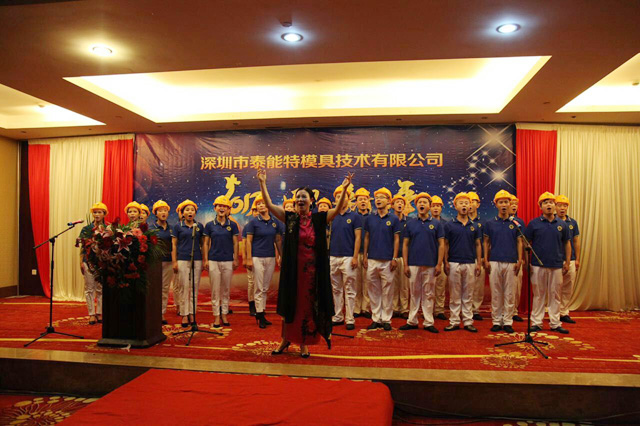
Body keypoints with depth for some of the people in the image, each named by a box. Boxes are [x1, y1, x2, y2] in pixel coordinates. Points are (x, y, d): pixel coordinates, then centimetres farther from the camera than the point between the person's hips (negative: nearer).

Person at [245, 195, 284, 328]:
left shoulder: (275, 222, 6)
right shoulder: (254, 222, -3)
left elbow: (278, 240, 11)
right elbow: (249, 241, -4)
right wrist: (249, 258, -9)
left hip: (271, 258, 4)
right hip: (257, 258, -4)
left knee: (265, 288, 10)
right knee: (259, 288, -2)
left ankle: (261, 314, 20)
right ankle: (260, 316, 5)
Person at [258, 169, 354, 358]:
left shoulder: (319, 219, 0)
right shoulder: (290, 218, 2)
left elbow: (339, 208, -12)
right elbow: (269, 205, -3)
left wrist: (344, 188, -24)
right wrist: (262, 183, -10)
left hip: (313, 270, -1)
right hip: (293, 269, 1)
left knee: (308, 306, 8)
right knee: (291, 304, 10)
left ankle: (303, 343, 22)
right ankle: (286, 339, 27)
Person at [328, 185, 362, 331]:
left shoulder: (354, 216, 0)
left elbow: (358, 237, -4)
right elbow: (328, 237, 13)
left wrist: (355, 257, -11)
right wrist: (326, 255, 6)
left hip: (348, 257, -4)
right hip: (333, 257, 4)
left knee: (349, 290, 0)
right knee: (336, 289, 11)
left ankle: (350, 319, 6)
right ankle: (338, 317, 20)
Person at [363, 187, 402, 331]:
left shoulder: (393, 219, 2)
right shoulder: (369, 218, 9)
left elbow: (396, 240, 1)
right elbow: (366, 238, 12)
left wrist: (394, 258, -6)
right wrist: (365, 256, 5)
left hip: (387, 260, -2)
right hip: (372, 260, 3)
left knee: (387, 291, 3)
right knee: (374, 291, 7)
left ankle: (386, 319, 12)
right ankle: (376, 319, 15)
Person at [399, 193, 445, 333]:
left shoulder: (436, 224, 6)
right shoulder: (410, 223, 8)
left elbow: (441, 244, 3)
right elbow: (405, 244, 7)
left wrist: (439, 264, -5)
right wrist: (406, 264, 0)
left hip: (430, 265, -1)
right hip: (413, 264, 1)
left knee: (428, 294, 4)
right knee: (414, 293, 7)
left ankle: (428, 322, 12)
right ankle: (412, 321, 14)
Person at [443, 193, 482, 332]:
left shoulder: (474, 226, 8)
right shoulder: (449, 225, 1)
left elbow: (478, 245, 10)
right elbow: (446, 245, 2)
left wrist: (479, 263, 3)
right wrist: (446, 262, -5)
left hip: (470, 263, 2)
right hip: (454, 263, -2)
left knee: (468, 295, 8)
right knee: (454, 295, 4)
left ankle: (468, 321, 14)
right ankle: (454, 322, 11)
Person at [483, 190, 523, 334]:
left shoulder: (515, 223, 7)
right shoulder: (490, 223, 6)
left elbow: (519, 242, 8)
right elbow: (486, 243, 8)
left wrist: (519, 261, 0)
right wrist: (486, 260, 1)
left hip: (511, 262, 0)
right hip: (494, 262, 0)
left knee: (510, 293, 3)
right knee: (496, 293, 4)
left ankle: (507, 322, 11)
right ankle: (496, 321, 11)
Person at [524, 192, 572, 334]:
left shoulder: (562, 224, 7)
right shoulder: (534, 223, 0)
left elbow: (567, 243, 12)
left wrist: (567, 262, 7)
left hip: (556, 265, 2)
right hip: (538, 265, -2)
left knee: (555, 295, 8)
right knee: (538, 295, 5)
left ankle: (555, 323, 18)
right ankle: (536, 322, 13)